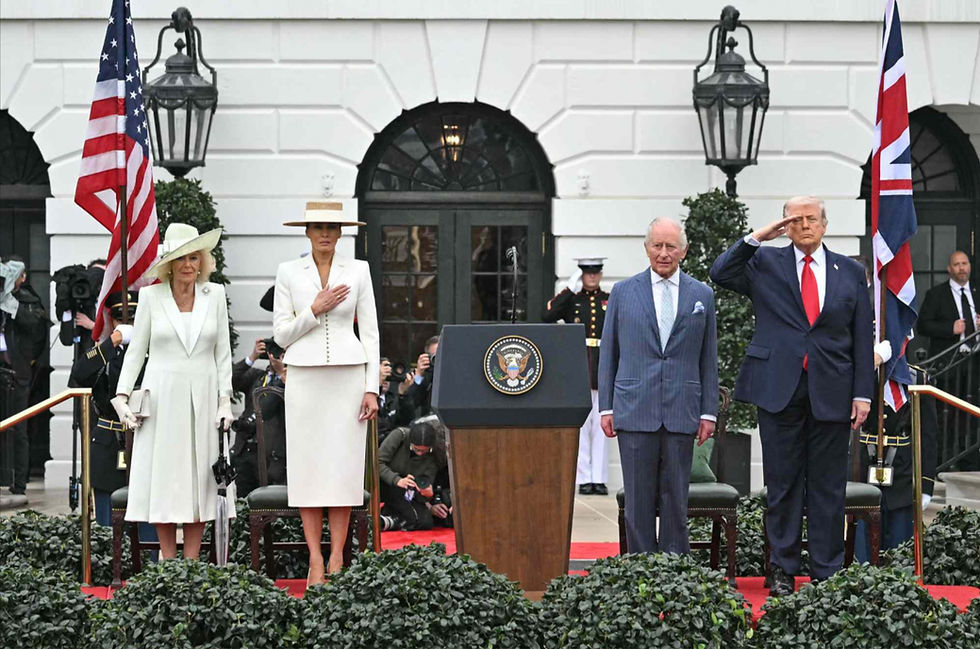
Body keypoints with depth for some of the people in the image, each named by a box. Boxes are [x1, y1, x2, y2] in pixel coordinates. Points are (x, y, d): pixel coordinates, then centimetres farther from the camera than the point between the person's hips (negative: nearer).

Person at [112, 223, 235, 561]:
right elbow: (135, 351, 5)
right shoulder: (151, 296, 2)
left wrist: (225, 401, 0)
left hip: (203, 397, 1)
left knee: (201, 478, 1)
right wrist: (122, 396, -3)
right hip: (162, 396, -1)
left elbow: (222, 352, 6)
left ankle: (191, 563, 6)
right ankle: (167, 564, 6)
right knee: (163, 478, -1)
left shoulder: (215, 294, 5)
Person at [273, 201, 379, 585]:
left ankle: (337, 560, 3)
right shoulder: (288, 273, 5)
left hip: (347, 376, 0)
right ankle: (315, 560, 3)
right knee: (307, 466, -2)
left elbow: (370, 333, 5)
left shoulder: (358, 271, 5)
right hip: (305, 377, 0)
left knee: (343, 464, -2)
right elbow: (281, 335, 3)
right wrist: (314, 310, -13)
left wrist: (371, 388, -2)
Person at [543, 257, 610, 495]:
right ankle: (584, 478, 3)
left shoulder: (612, 300, 10)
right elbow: (547, 316, -11)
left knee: (601, 425, 2)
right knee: (580, 424, -1)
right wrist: (570, 288, -12)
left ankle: (599, 478, 5)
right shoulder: (571, 299, 6)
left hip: (604, 368, 1)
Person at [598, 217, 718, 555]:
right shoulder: (623, 292, 7)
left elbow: (708, 359, 9)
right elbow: (608, 353, 8)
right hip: (635, 411, -1)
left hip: (681, 413, 1)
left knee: (676, 499, 4)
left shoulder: (702, 295, 9)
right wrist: (606, 407, 3)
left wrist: (708, 412, 4)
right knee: (639, 499, 1)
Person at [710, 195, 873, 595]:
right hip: (779, 390, -1)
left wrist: (863, 394, 1)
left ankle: (827, 574, 11)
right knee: (782, 485, 5)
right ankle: (783, 572, 13)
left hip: (831, 393, 1)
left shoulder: (851, 273, 10)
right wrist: (756, 237, -10)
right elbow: (721, 274, -8)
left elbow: (862, 338, 8)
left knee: (828, 487, 5)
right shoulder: (765, 263, 7)